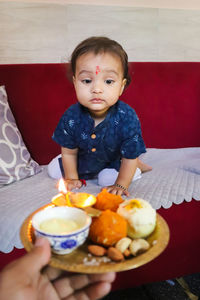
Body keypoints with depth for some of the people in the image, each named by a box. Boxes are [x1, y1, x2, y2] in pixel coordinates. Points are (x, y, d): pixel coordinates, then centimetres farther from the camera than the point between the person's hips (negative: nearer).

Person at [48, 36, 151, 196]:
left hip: (111, 160, -2)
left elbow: (130, 157, -23)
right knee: (53, 169, 9)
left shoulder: (127, 118, -37)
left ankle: (137, 166, 11)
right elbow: (69, 152, -13)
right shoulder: (71, 117, -30)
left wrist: (120, 185, -20)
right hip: (83, 159, 3)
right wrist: (72, 178, -8)